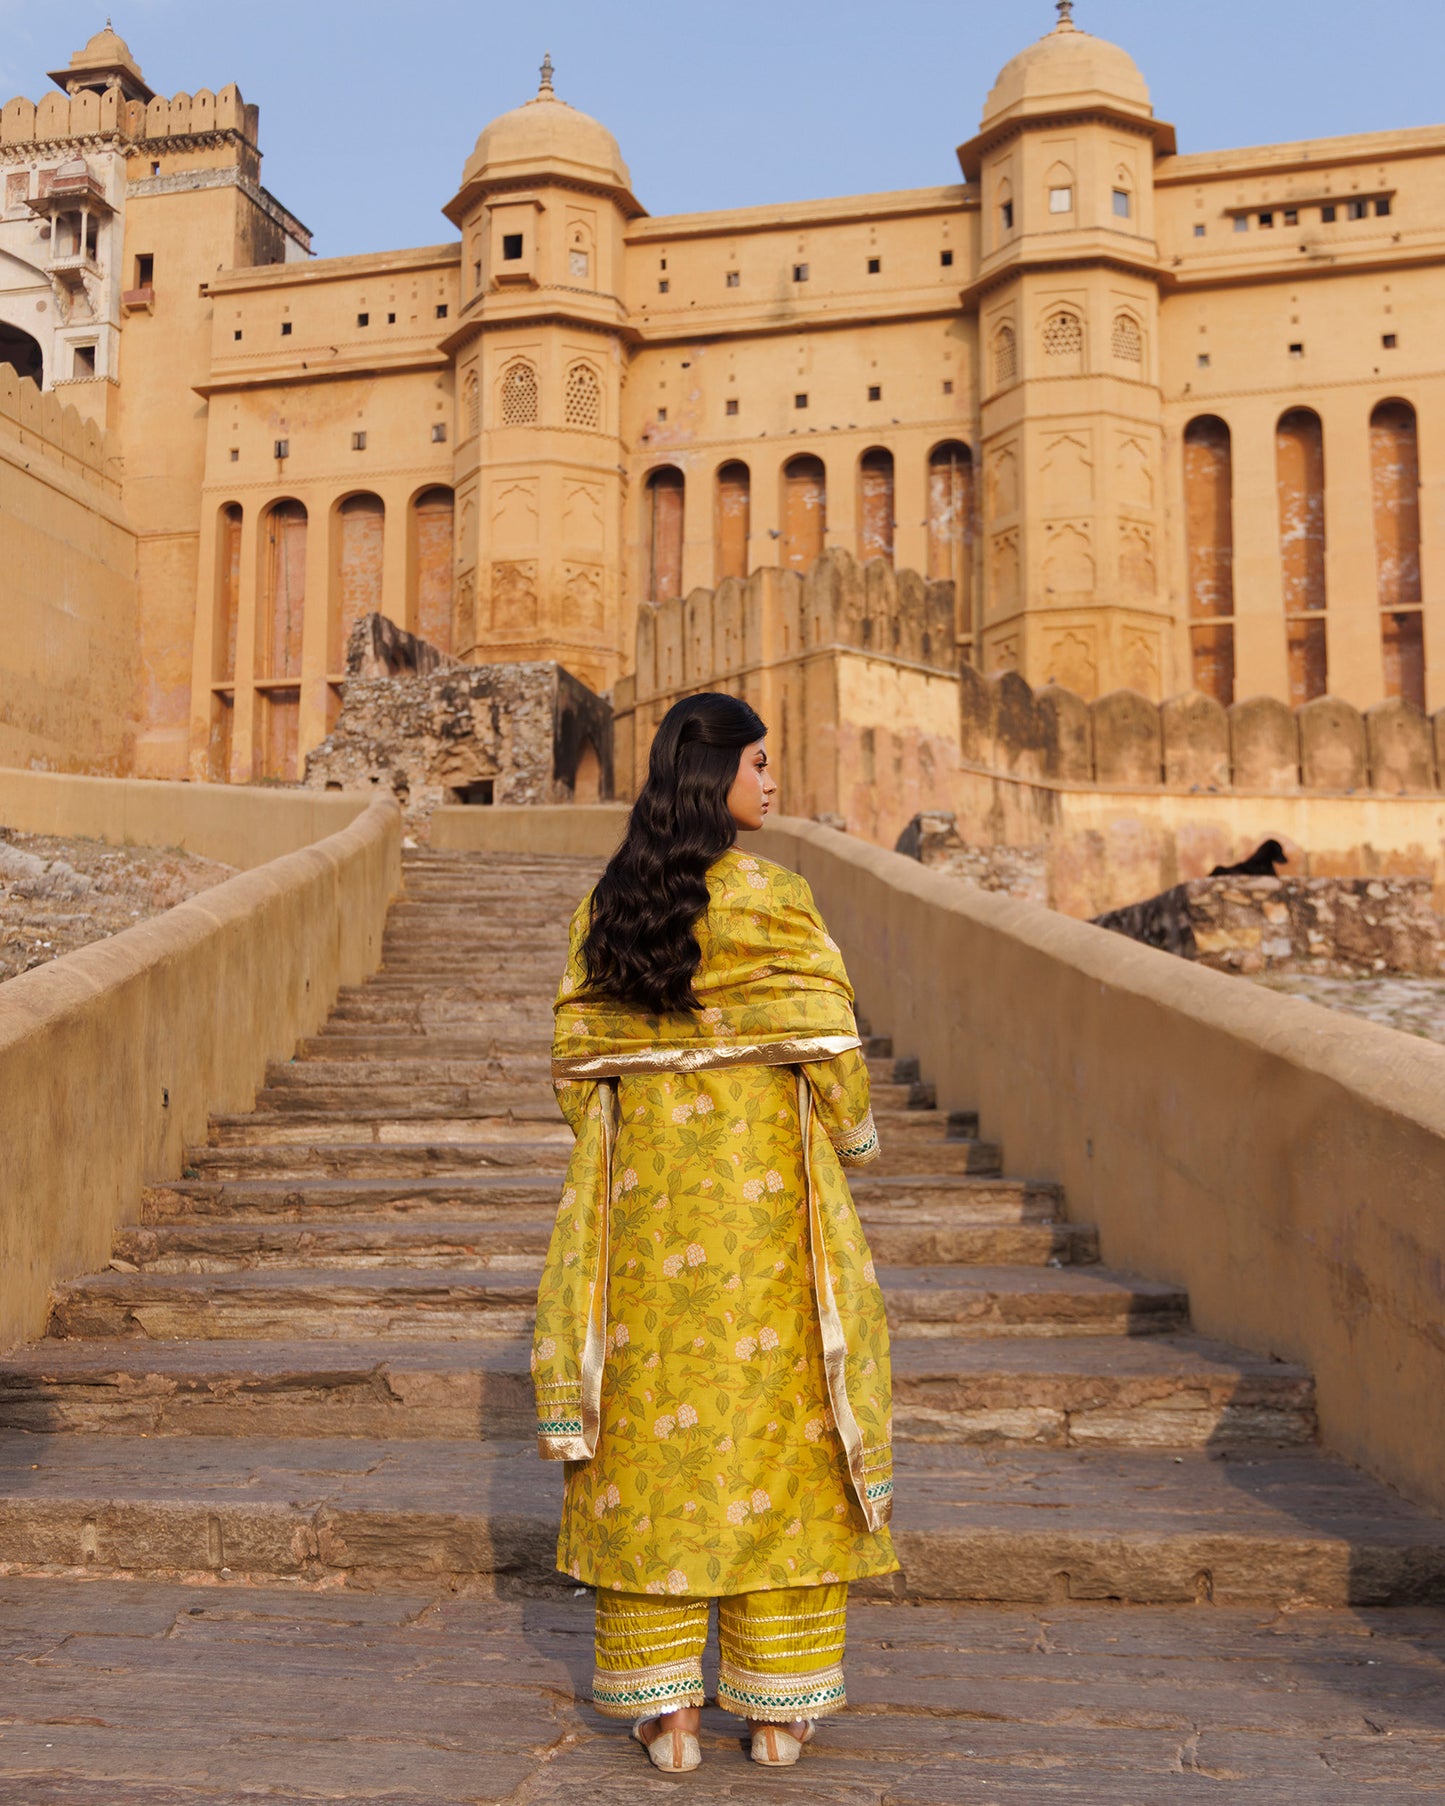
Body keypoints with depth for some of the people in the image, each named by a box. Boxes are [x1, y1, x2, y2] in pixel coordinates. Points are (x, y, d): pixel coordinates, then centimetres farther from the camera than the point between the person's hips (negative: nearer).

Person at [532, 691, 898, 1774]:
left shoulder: (606, 905, 3)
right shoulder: (770, 898, -11)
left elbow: (578, 1057, 5)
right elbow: (824, 1048, -11)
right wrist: (856, 1138, 7)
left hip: (642, 1196, 4)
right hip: (764, 1188, -4)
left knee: (652, 1424, 10)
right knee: (772, 1423, 7)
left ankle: (662, 1708, 17)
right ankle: (780, 1706, 18)